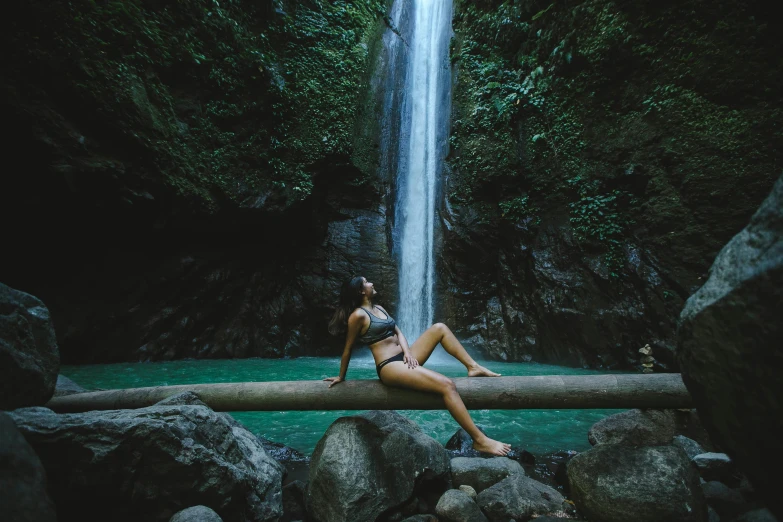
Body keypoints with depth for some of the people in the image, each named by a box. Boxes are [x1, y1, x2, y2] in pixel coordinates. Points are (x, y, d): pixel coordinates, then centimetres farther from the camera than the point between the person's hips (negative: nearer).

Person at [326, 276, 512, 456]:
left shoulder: (379, 308, 16)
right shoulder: (358, 315, -12)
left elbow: (398, 333, 13)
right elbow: (348, 348, -5)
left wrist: (407, 352, -6)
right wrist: (341, 377, 4)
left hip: (404, 359, 10)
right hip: (389, 367, -10)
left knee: (440, 328, 6)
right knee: (446, 385, -24)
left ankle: (473, 367, 2)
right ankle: (479, 440, -21)